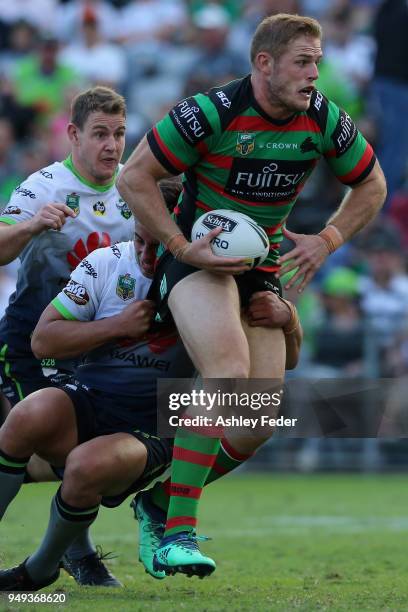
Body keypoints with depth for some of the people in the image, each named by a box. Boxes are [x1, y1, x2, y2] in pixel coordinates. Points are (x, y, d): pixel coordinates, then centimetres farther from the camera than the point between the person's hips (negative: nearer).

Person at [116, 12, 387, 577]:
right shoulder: (212, 111, -20)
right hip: (200, 256, -6)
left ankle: (163, 500, 20)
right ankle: (178, 533, -30)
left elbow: (371, 184, 11)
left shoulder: (324, 119, -6)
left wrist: (327, 241, -2)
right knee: (229, 372, -31)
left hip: (265, 266, 6)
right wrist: (181, 246, -19)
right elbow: (134, 177, -13)